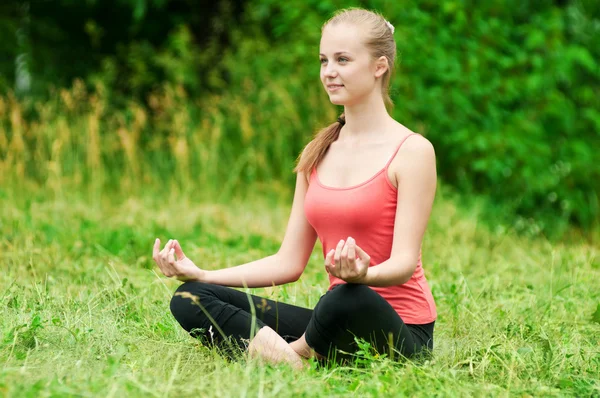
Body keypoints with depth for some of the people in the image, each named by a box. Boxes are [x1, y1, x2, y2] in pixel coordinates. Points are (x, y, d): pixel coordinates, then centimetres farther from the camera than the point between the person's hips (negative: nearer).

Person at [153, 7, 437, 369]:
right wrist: (200, 274, 0)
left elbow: (404, 262, -14)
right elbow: (289, 262, 11)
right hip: (338, 323, 6)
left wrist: (363, 274, -38)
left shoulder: (412, 151, -6)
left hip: (398, 332, -6)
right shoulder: (317, 154, 13)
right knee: (190, 299, -7)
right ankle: (284, 360, -29)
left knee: (349, 297, -42)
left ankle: (297, 353, -11)